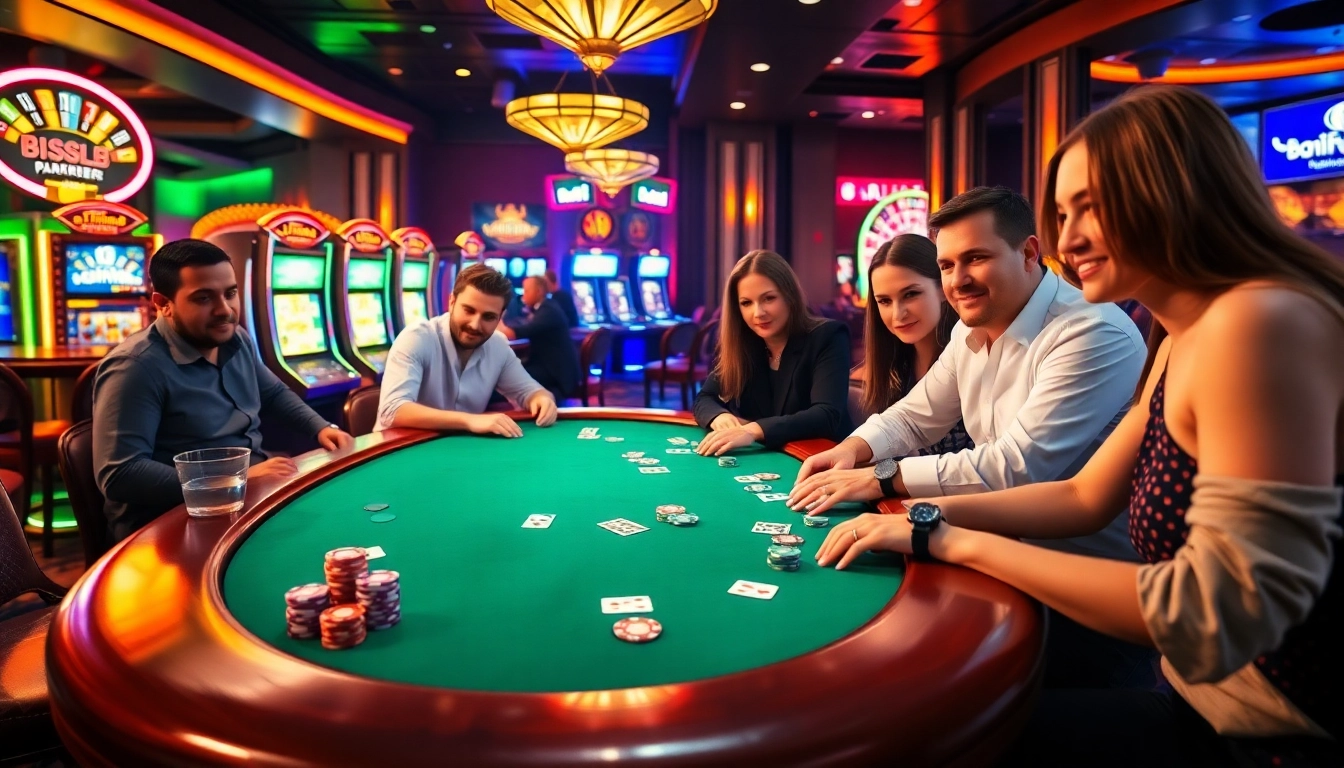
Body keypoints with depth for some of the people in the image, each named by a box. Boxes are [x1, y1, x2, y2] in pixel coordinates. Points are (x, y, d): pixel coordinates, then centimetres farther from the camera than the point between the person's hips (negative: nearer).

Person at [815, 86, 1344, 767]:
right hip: (1217, 705, 8)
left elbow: (1215, 618, -29)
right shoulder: (1181, 343, 7)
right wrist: (930, 518, -2)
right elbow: (1085, 498, 11)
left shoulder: (1260, 323, -25)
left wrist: (961, 544, -21)